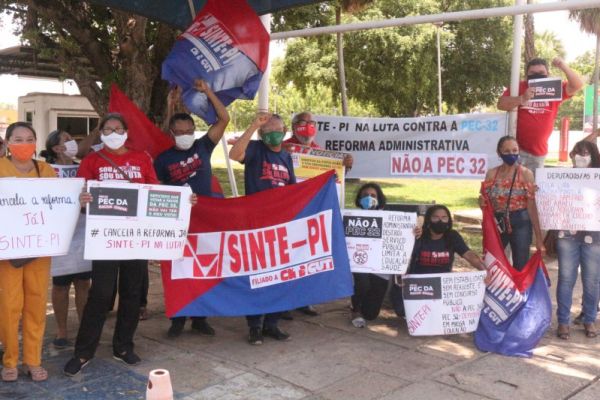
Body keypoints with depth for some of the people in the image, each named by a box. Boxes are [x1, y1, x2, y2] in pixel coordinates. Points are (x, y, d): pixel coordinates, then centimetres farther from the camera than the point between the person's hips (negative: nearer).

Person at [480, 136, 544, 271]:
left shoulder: (526, 174, -4)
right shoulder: (491, 174, 3)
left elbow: (532, 206, -6)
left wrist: (538, 237, -7)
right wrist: (482, 203, -13)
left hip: (520, 224, -3)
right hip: (497, 223, 3)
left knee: (521, 268, 6)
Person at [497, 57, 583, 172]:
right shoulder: (519, 87, -2)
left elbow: (578, 85, -3)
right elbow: (501, 104, -11)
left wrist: (564, 67, -17)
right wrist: (522, 99, -26)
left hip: (539, 152, 3)